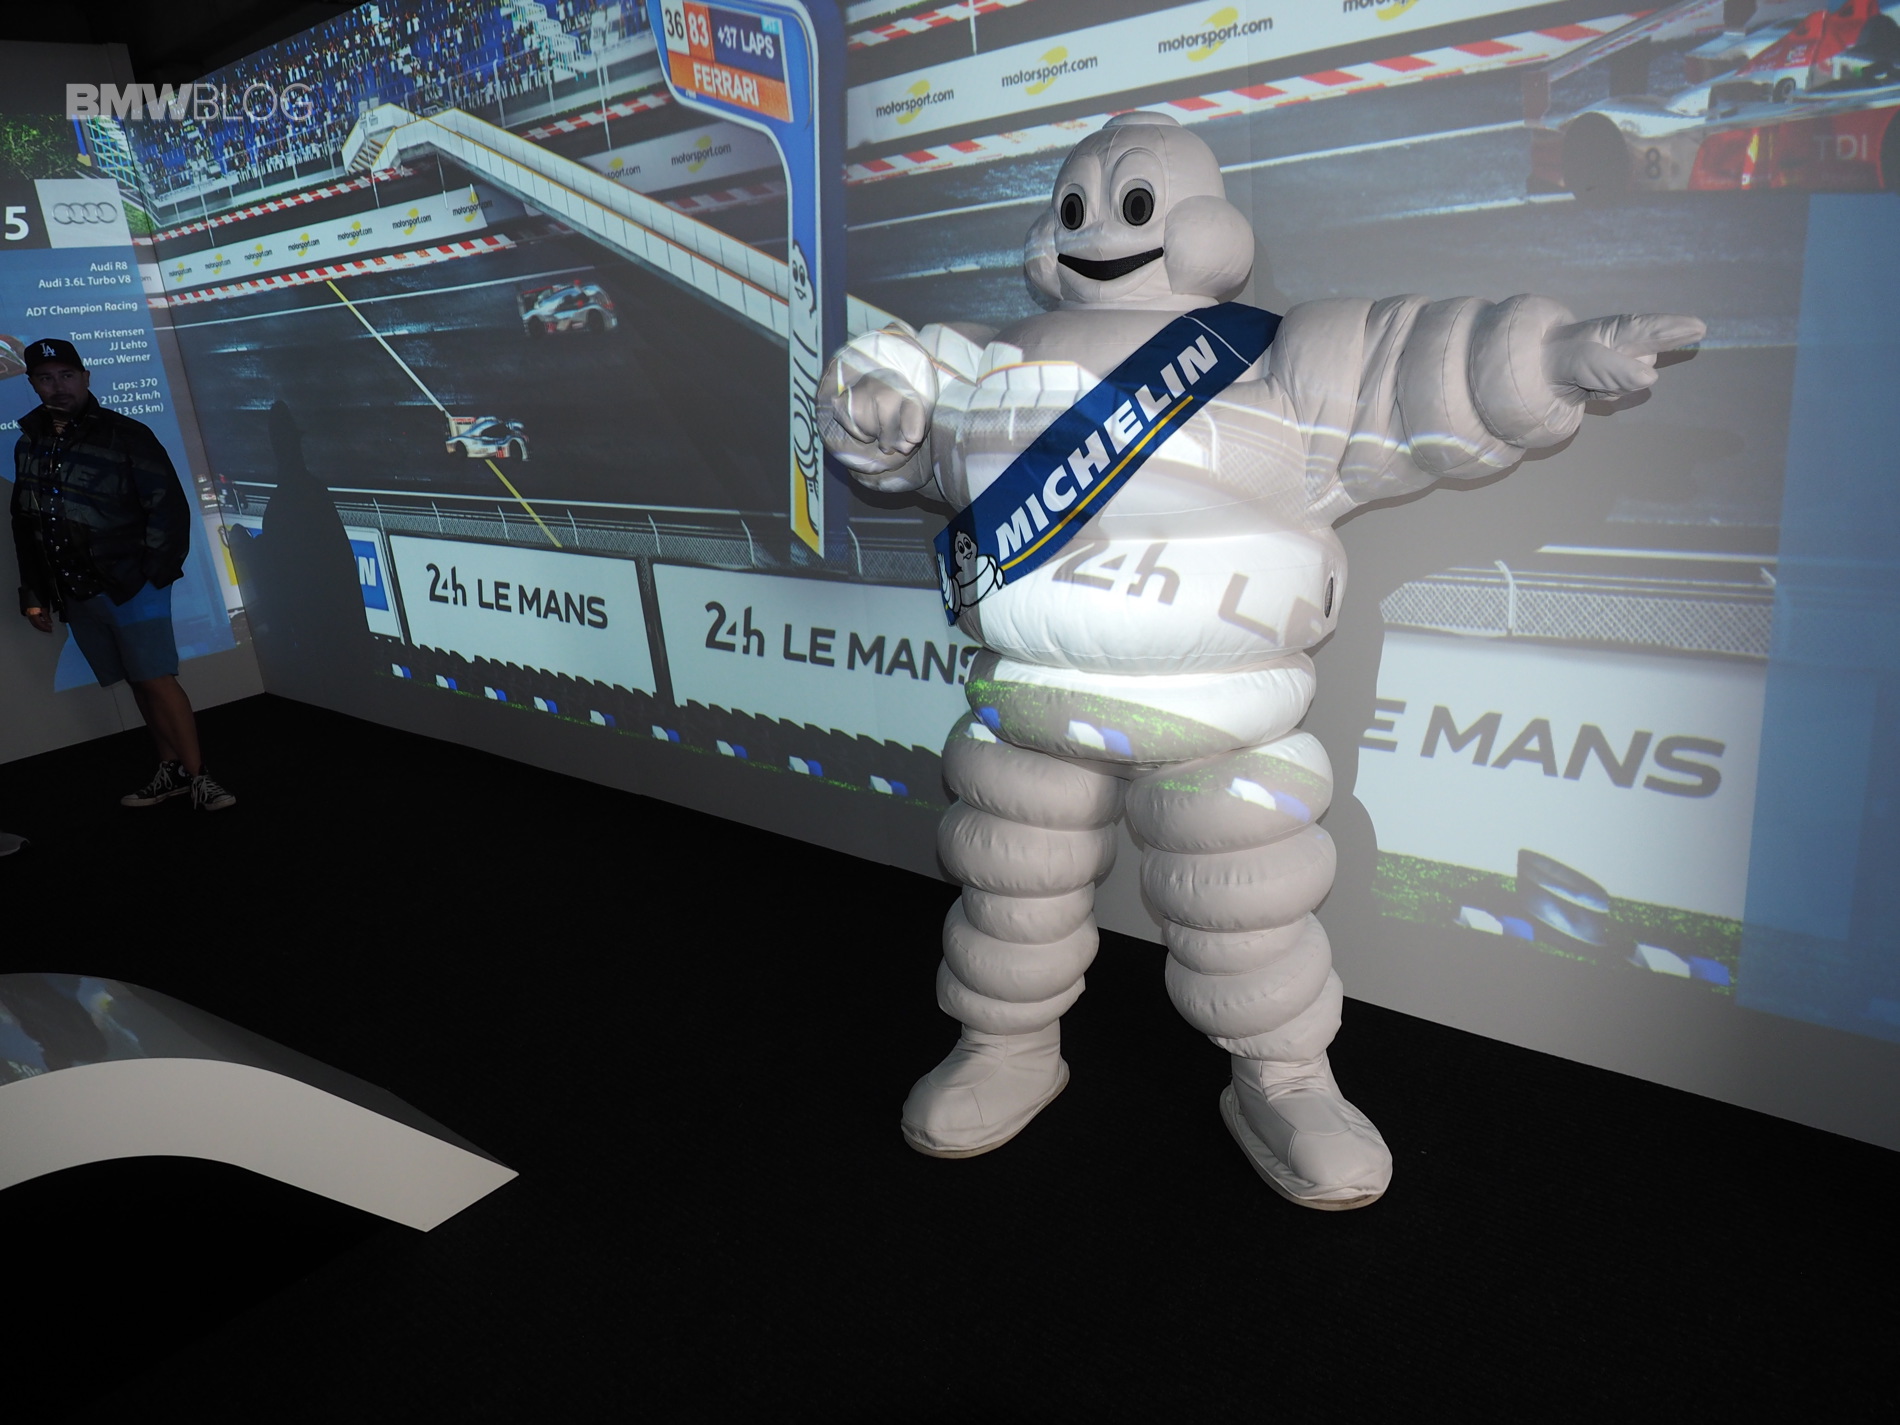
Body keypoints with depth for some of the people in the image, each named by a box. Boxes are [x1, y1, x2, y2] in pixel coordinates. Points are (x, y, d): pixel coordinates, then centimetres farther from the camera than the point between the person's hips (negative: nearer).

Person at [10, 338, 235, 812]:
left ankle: (197, 777, -4)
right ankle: (172, 771, 16)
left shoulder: (126, 435, -6)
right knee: (137, 684, 9)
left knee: (156, 679, -10)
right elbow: (24, 525, 15)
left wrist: (151, 573, -11)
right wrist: (34, 594, 14)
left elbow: (169, 508, -9)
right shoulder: (29, 443, 10)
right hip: (74, 595, 5)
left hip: (131, 586, -5)